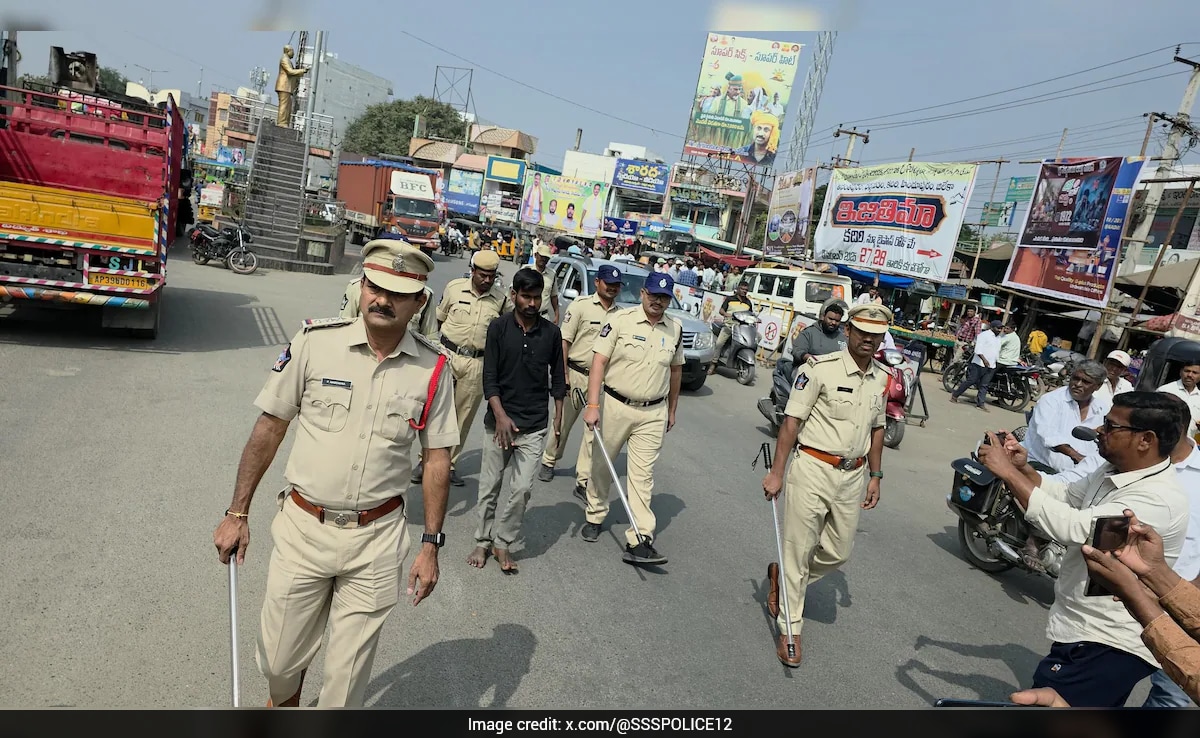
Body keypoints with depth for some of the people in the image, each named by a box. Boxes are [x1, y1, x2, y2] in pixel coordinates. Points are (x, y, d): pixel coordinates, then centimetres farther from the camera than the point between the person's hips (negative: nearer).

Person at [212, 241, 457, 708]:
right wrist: (237, 514, 2)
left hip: (377, 538, 0)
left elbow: (437, 459, 1)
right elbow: (269, 428, 0)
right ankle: (284, 702, 51)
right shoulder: (315, 341, -7)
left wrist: (431, 545, 0)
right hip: (303, 526, 1)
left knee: (348, 677, 12)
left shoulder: (432, 368, -5)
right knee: (279, 660, 17)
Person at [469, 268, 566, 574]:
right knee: (490, 486, 9)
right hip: (500, 420, -1)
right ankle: (482, 542, 26)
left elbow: (557, 378, 10)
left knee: (522, 488, -2)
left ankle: (503, 542, 17)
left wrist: (558, 417, 6)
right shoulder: (499, 327, -3)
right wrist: (501, 415, -15)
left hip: (534, 426, 1)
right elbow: (489, 376, -5)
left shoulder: (551, 333, 2)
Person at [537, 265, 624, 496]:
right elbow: (565, 341, -7)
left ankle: (583, 482, 7)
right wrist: (563, 373, -13)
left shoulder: (619, 314, 7)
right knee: (564, 422, 11)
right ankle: (549, 461, 35)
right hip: (576, 373, -3)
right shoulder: (581, 305, -5)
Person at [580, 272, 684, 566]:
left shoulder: (675, 329, 4)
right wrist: (592, 405, -19)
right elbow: (598, 362, -12)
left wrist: (672, 409, 19)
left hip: (653, 413, 2)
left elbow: (675, 370, 16)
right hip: (615, 406, -2)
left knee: (642, 474, 0)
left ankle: (640, 541, 0)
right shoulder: (621, 320, -9)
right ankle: (595, 517, 35)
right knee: (602, 464, 13)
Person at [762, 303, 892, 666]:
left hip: (853, 475, 6)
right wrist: (776, 472, -14)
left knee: (838, 552, 14)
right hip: (813, 469, -6)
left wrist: (875, 477, 16)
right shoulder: (820, 368, -13)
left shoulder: (883, 378, 7)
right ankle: (790, 630, 17)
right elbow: (792, 421, -12)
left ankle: (782, 575, 40)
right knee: (800, 551, 2)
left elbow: (876, 429, 17)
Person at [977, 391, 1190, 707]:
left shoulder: (1158, 499, -28)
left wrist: (1008, 472, -33)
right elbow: (1065, 495, 16)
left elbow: (1073, 528, -37)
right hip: (1088, 633, 10)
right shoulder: (1115, 471, 3)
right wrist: (1023, 468, -4)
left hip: (1107, 647, -10)